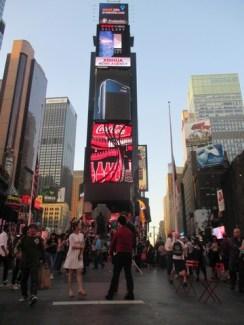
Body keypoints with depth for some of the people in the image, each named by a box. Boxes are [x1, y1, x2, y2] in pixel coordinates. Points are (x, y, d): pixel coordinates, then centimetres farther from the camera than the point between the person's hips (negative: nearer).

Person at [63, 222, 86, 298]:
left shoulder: (81, 235, 9)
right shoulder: (72, 236, -8)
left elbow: (83, 245, 9)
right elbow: (73, 246, -15)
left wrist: (81, 254, -4)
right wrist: (80, 246, -6)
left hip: (79, 256, 4)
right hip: (72, 256, -4)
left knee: (79, 272, -3)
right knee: (70, 273, 3)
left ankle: (80, 289, -7)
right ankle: (70, 290, 10)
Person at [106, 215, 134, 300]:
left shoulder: (118, 232, -7)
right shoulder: (130, 232, 4)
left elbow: (113, 243, 1)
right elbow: (132, 243, 9)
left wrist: (111, 253, 14)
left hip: (120, 254, -4)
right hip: (129, 254, 4)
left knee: (116, 275, 3)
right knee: (128, 274, 9)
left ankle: (111, 294, 9)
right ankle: (130, 294, 11)